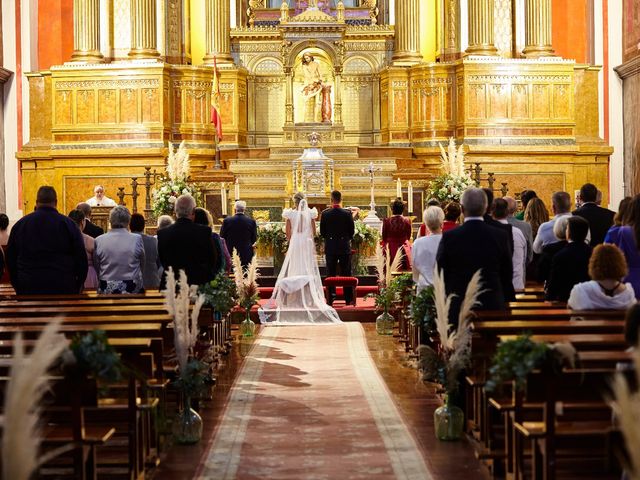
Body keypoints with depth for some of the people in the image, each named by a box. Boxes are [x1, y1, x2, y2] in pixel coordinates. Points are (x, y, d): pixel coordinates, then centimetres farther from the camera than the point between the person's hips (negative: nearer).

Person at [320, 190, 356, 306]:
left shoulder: (325, 214, -7)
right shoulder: (347, 214, -8)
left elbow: (322, 232, 0)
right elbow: (352, 231, -2)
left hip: (330, 247, 0)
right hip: (345, 247, 0)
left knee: (330, 274, 7)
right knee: (346, 273, 5)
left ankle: (330, 298, 7)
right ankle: (348, 298, 5)